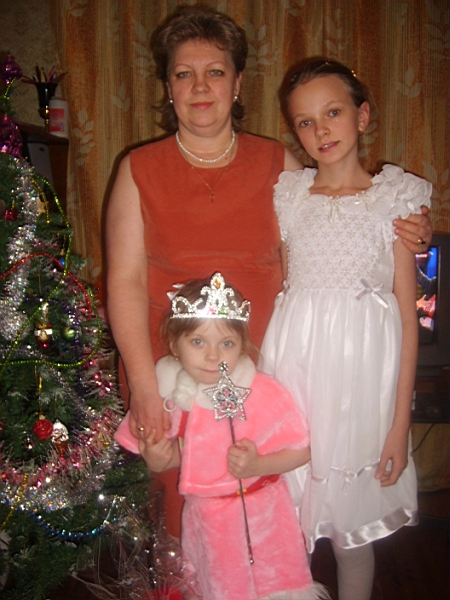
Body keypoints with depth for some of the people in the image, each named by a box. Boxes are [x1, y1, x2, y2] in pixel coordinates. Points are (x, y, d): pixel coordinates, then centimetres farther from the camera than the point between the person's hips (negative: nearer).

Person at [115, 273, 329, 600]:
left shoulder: (264, 392, -20)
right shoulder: (170, 395, -11)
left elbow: (302, 450, -13)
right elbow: (178, 453, 5)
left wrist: (258, 466, -26)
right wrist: (158, 460, -16)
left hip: (258, 518, -3)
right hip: (204, 520, 3)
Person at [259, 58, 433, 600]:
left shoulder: (396, 197, -1)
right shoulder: (286, 195, 5)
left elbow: (408, 316, -2)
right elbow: (270, 291, 7)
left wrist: (401, 422, -4)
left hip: (363, 370, -1)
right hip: (293, 362, 2)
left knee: (353, 527, 12)